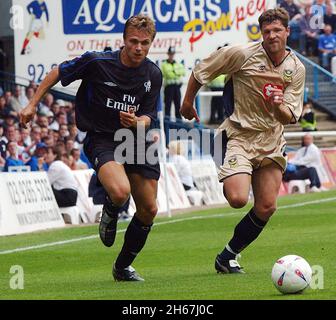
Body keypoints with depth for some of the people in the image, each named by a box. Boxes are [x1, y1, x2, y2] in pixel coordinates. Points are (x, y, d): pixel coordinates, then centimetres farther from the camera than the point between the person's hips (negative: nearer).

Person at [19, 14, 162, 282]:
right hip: (101, 138, -5)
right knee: (120, 192, -32)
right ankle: (110, 215, 8)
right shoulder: (97, 62, -13)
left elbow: (148, 117, 4)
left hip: (135, 138, 5)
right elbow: (59, 72, 2)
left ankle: (123, 267, 27)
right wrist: (33, 105, 3)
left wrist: (137, 122, -20)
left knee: (149, 210, 5)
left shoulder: (153, 74, -1)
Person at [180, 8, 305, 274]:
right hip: (238, 135, -4)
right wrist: (188, 102, 11)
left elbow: (290, 118, 1)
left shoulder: (297, 69, -1)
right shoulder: (242, 54, -12)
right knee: (238, 199, -24)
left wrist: (278, 107, -22)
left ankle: (228, 256, 18)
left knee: (266, 207, 0)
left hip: (271, 141, 4)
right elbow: (200, 71, 1)